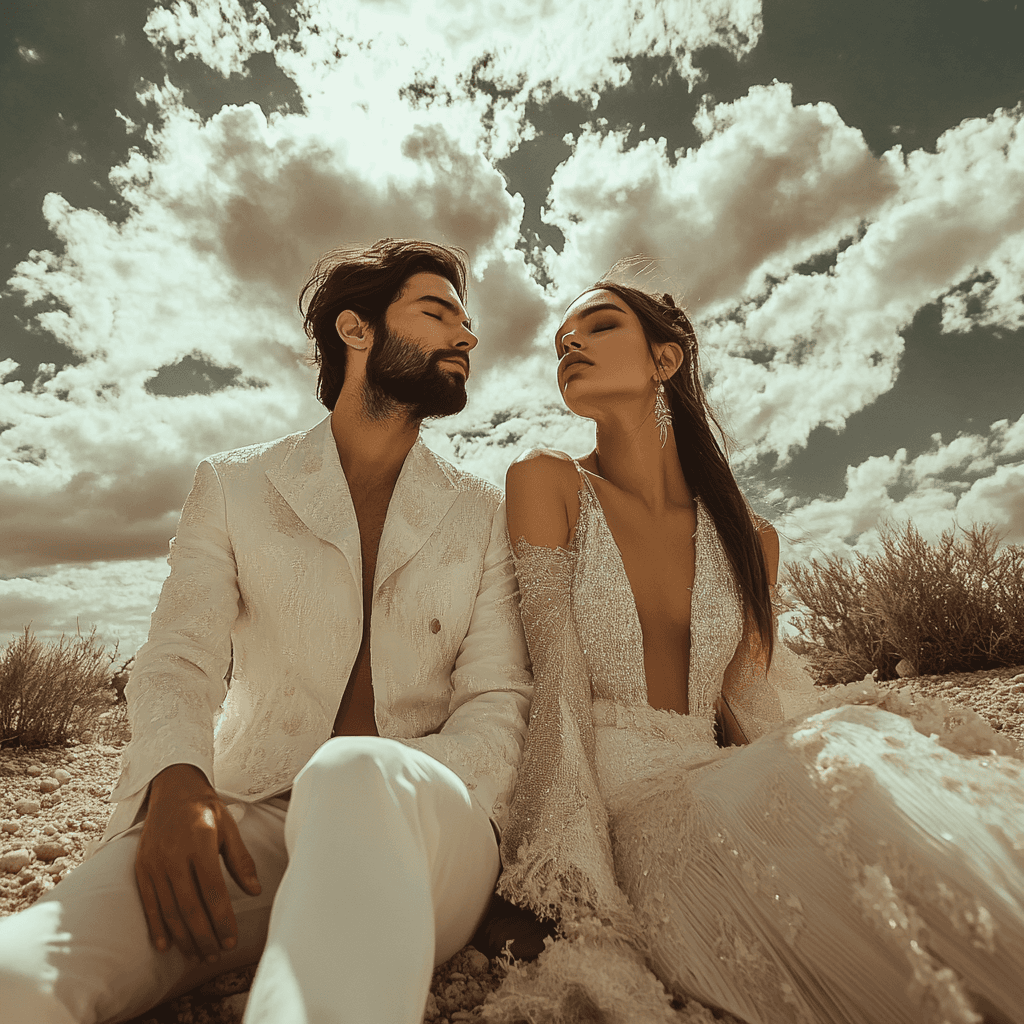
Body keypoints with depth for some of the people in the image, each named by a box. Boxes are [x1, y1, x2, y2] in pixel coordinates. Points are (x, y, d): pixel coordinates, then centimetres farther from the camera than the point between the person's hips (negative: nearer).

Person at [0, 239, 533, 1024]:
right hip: (246, 819, -1)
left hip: (425, 831, 2)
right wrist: (176, 783, -22)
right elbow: (180, 656, 0)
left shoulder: (484, 515, 9)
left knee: (356, 775, -34)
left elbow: (498, 704, 2)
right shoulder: (233, 486, 11)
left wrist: (391, 804, -18)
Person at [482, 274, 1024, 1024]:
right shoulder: (547, 483, -3)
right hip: (610, 808, -4)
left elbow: (752, 709, 9)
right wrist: (584, 913, -19)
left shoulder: (748, 540, 8)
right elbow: (558, 688, -12)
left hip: (714, 798, 5)